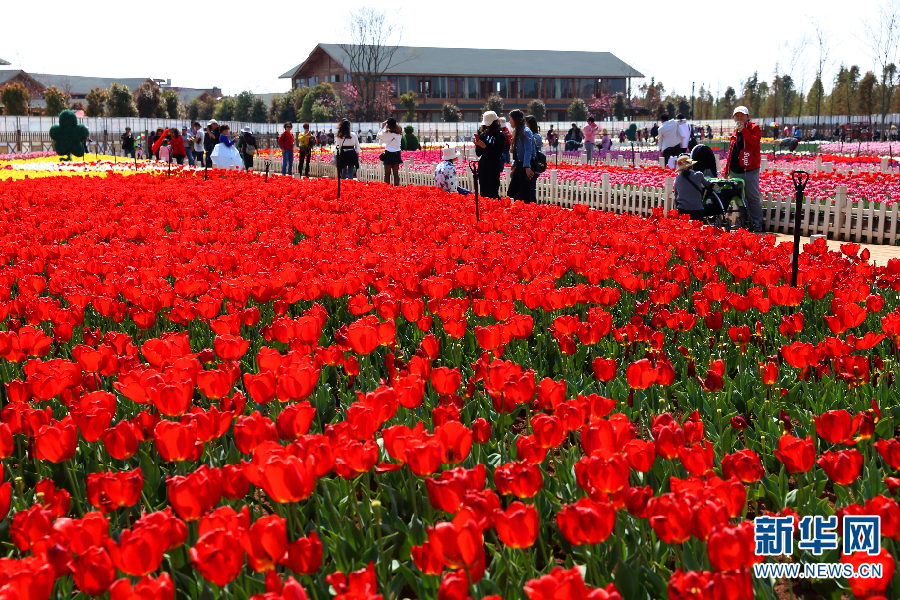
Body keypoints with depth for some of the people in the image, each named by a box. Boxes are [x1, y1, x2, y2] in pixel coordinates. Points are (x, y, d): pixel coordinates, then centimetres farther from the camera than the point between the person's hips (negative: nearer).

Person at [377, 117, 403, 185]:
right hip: (397, 153, 4)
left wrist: (382, 127, 16)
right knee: (396, 174, 6)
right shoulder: (398, 132, 4)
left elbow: (379, 135, 8)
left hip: (389, 154, -4)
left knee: (387, 174, 1)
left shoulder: (386, 132, -9)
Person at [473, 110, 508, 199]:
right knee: (483, 192, 5)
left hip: (494, 167, -5)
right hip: (483, 167, 5)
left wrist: (485, 146, -15)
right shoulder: (483, 134, 10)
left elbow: (498, 154, -11)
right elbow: (478, 154, 12)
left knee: (493, 192, -9)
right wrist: (477, 144, -6)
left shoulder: (500, 135, -4)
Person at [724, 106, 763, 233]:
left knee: (753, 198, -6)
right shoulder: (735, 132, 18)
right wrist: (727, 169, 19)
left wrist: (744, 130, -21)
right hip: (735, 171, 7)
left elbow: (755, 141, -21)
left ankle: (757, 225, -2)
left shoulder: (754, 127, -1)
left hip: (749, 170, -7)